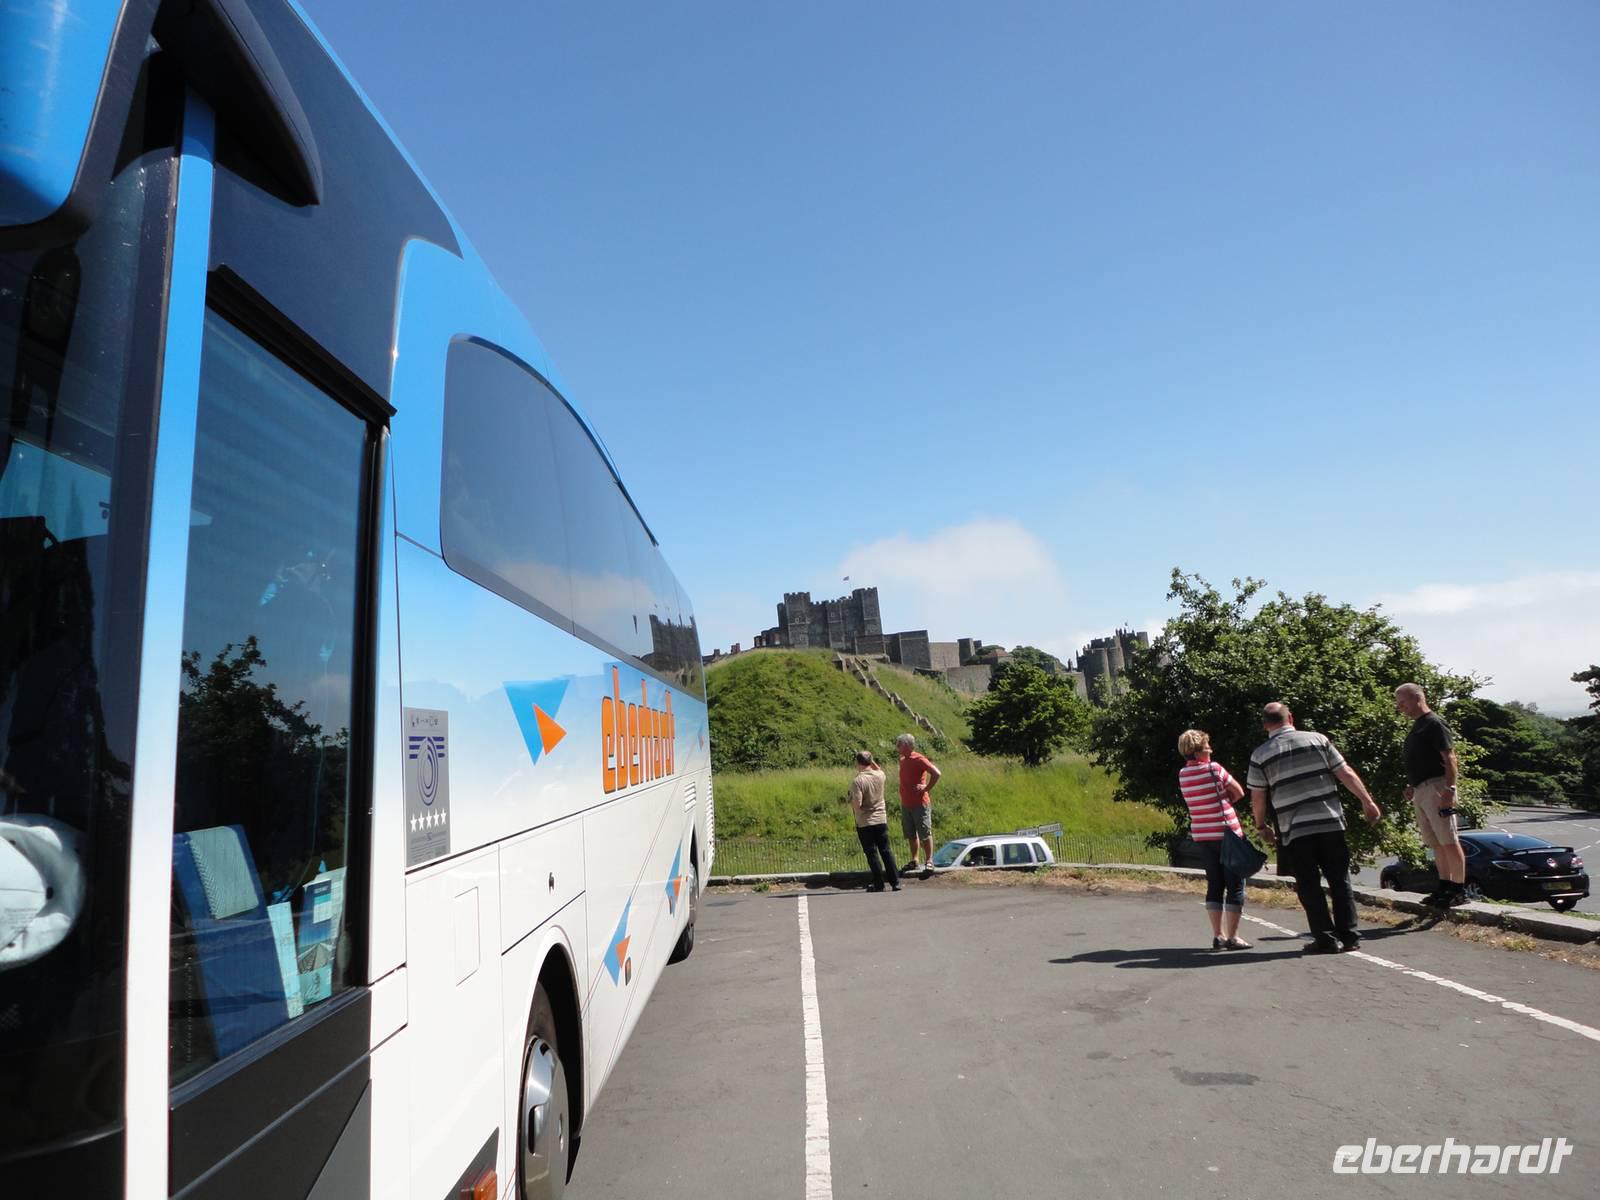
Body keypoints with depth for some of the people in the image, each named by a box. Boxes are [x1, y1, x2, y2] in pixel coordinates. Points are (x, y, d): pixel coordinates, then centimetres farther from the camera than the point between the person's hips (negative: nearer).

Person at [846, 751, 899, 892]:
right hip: (881, 820, 5)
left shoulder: (857, 781, -19)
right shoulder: (879, 775, -2)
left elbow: (857, 805, -22)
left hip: (865, 823, -5)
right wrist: (870, 759, 18)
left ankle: (879, 884, 8)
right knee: (886, 851, 12)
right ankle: (895, 882, 13)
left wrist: (849, 799, -2)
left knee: (872, 854, 5)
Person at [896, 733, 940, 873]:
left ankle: (929, 861, 10)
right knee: (911, 835, 15)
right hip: (905, 804, 8)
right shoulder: (902, 760, 9)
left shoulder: (919, 759, -14)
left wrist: (927, 788, -16)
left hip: (920, 804, -8)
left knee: (925, 834, 2)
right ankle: (914, 860, 25)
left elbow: (936, 773, -22)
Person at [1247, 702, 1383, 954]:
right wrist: (1367, 801, 10)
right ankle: (1349, 935, 15)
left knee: (1309, 885, 8)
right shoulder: (1317, 739, 4)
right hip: (1330, 822, 2)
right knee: (1340, 880, 13)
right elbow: (1346, 773, 2)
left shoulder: (1260, 755, 1)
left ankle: (1326, 938, 6)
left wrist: (1261, 826, 17)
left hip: (1295, 830, -2)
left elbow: (1257, 798, 3)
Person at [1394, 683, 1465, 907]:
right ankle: (1445, 886, 19)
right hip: (1421, 790, 9)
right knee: (1436, 844, 13)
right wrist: (1412, 786, 19)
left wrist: (1449, 788, -23)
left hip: (1436, 788, -9)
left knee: (1449, 842, -5)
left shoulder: (1434, 723, -10)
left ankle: (1459, 889, 0)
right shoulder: (1417, 725, 18)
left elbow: (1449, 758, -16)